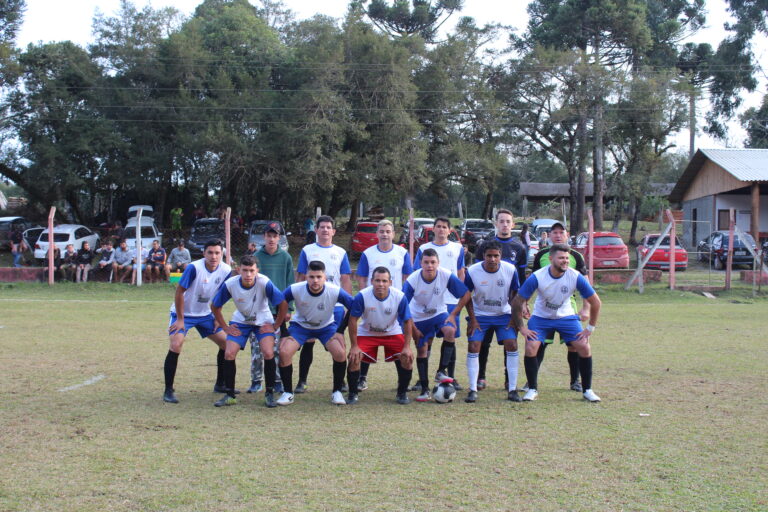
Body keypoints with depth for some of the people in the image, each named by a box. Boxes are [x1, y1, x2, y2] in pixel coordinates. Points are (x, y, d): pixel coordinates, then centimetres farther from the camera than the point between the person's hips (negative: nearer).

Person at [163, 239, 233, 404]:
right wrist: (180, 319, -18)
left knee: (226, 342, 4)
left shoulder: (226, 270, -11)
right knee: (175, 345, -23)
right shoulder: (194, 268, -27)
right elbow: (179, 292, -20)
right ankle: (168, 391, -12)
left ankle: (220, 385, 21)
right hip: (184, 313, -6)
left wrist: (217, 318, 4)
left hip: (206, 314, 6)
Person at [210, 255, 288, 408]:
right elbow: (215, 306, -7)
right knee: (229, 354, -11)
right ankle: (229, 395, 4)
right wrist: (225, 327, -6)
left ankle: (270, 394, -3)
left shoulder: (265, 283, -30)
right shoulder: (230, 284, -24)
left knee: (268, 353, -20)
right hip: (240, 321, 2)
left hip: (263, 321, -2)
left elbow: (283, 304, -19)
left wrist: (276, 326, -14)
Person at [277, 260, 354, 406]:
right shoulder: (294, 290, -27)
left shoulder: (335, 291, -27)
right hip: (300, 325, 0)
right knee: (284, 352, -22)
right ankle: (288, 393, -2)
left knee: (340, 353, -24)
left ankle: (337, 392, -1)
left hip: (326, 326, 0)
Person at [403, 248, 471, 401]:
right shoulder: (412, 281, -25)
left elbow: (466, 295, -12)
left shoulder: (446, 276, -23)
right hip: (419, 318, 0)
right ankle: (424, 389, 11)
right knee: (421, 350, 0)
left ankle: (441, 371, -16)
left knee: (450, 331, -28)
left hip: (439, 313, 0)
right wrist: (413, 329, -12)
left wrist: (453, 315, -12)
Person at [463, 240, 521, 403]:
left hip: (504, 315, 1)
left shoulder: (511, 270, -16)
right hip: (480, 315, -1)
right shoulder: (472, 272, -18)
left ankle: (512, 390, -1)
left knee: (512, 345, -11)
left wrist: (514, 317, -6)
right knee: (473, 348, -11)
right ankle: (473, 390, -1)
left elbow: (514, 295, -2)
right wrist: (472, 320, -8)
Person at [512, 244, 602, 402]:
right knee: (530, 348, -18)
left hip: (566, 317, 1)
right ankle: (532, 389, 2)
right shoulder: (537, 277, -24)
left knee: (584, 347, -12)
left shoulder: (576, 277, -20)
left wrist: (590, 328, -7)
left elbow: (595, 302, -8)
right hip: (541, 318, -1)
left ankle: (587, 390, 6)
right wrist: (521, 327, -14)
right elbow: (518, 302, -14)